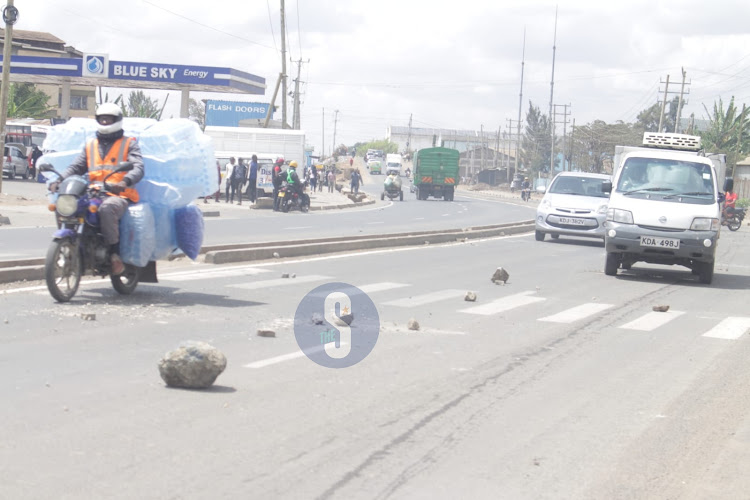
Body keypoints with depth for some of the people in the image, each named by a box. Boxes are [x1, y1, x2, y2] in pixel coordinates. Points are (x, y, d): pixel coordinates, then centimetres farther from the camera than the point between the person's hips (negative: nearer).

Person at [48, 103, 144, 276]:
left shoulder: (129, 144, 11)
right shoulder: (90, 145, 25)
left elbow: (138, 168, -4)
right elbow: (75, 167, 17)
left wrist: (125, 181, -27)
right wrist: (59, 181, -4)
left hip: (120, 195, -5)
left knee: (107, 208, -40)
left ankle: (114, 253, -33)